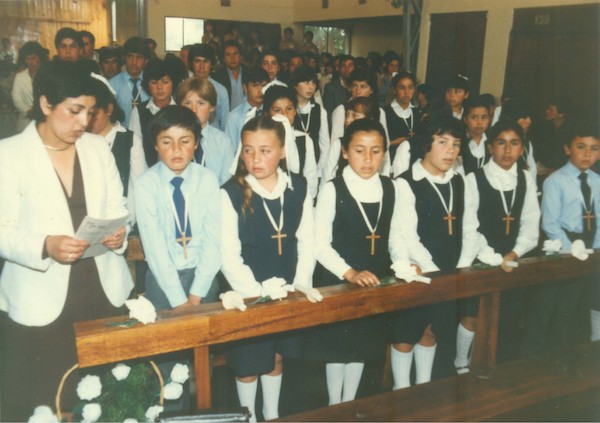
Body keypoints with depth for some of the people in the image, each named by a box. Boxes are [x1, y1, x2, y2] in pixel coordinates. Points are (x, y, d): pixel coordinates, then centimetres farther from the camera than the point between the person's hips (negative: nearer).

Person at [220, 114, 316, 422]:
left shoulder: (299, 189, 0)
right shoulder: (231, 194, -12)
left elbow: (306, 243, 4)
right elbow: (229, 257, -13)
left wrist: (301, 286, -5)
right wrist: (257, 293, -18)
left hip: (288, 292, 3)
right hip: (248, 295, -3)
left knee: (276, 357, 18)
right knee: (247, 363, 9)